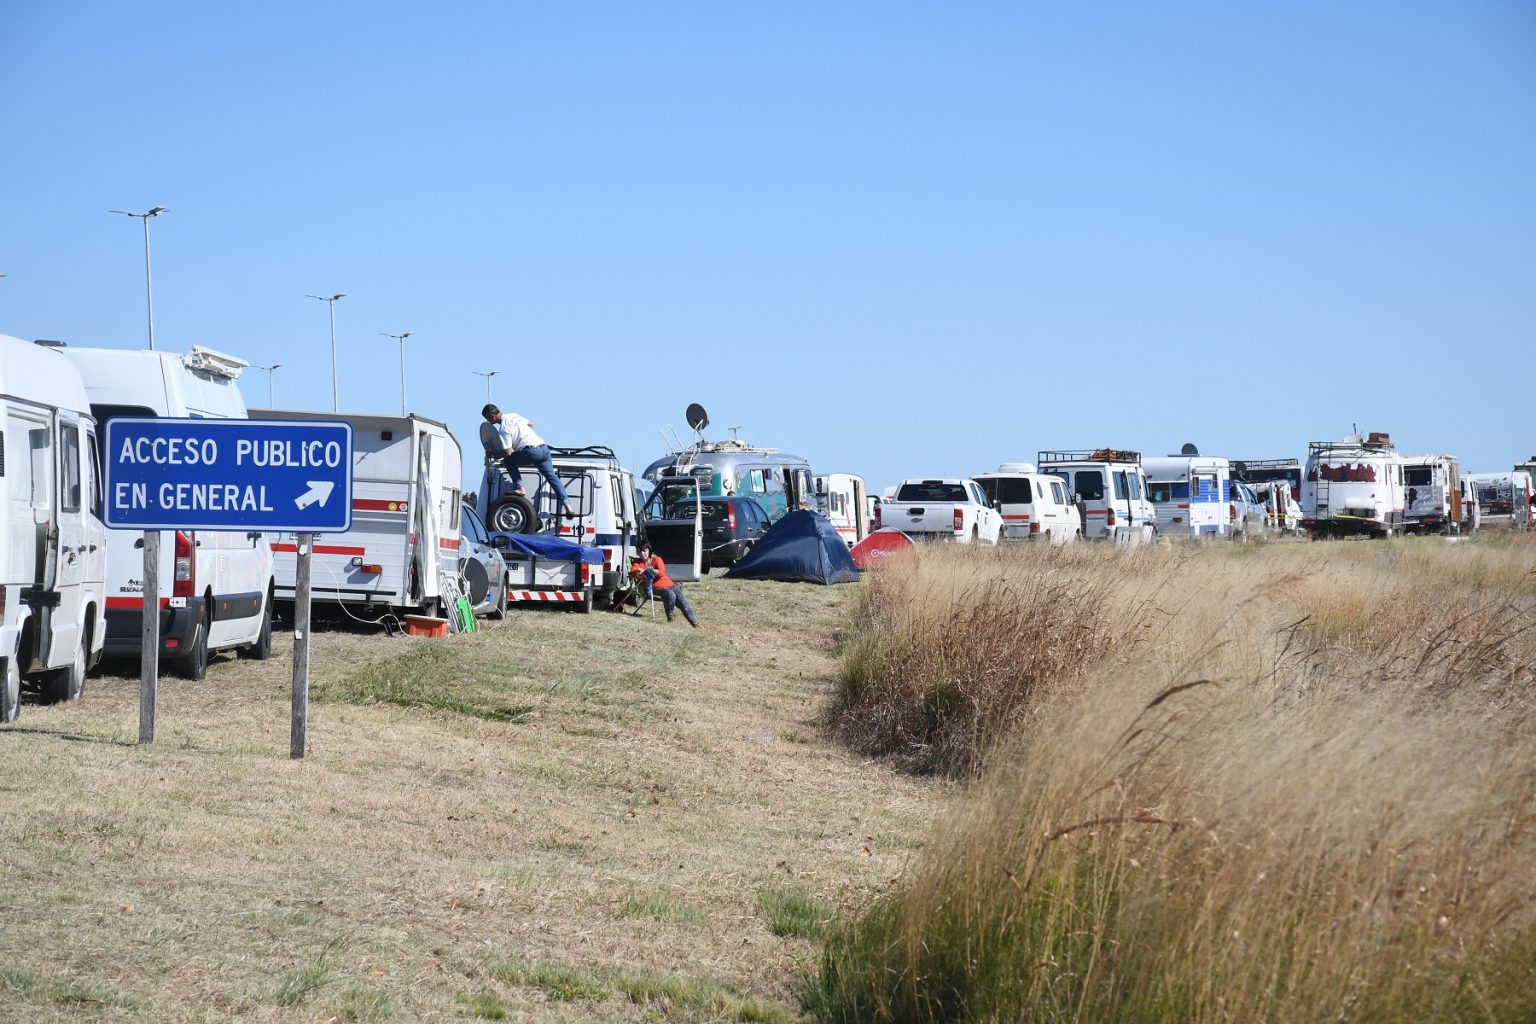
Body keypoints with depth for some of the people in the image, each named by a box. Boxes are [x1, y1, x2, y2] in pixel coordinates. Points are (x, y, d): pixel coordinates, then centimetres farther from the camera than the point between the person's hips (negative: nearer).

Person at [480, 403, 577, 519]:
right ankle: (566, 505, -3)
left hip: (531, 451, -8)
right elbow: (531, 424, 36)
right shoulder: (514, 416, 20)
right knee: (552, 477, 6)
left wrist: (493, 454, 9)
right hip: (544, 448, 8)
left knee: (508, 461, 11)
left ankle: (518, 487, 0)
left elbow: (508, 452, -9)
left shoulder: (503, 428, -5)